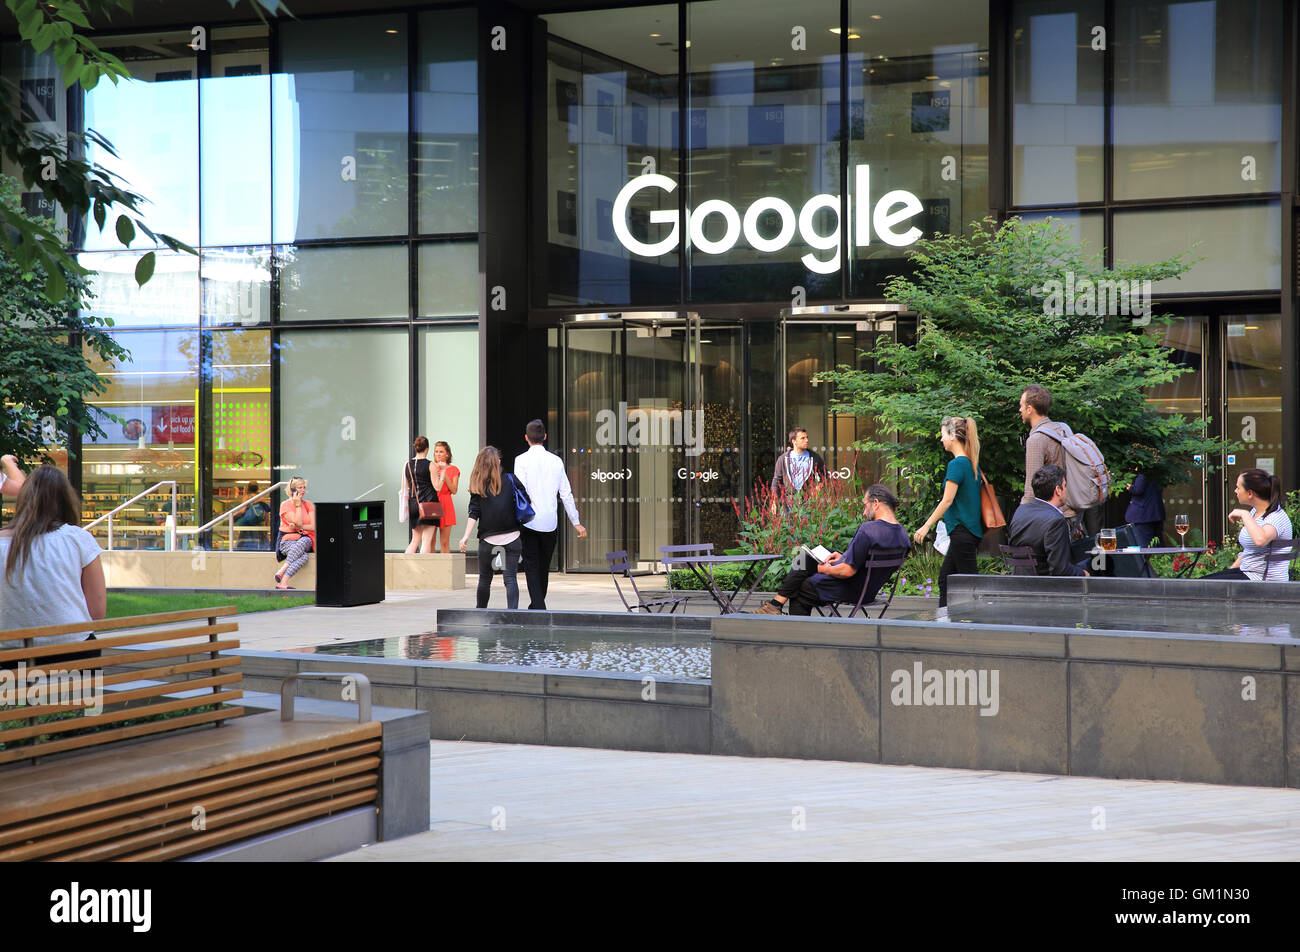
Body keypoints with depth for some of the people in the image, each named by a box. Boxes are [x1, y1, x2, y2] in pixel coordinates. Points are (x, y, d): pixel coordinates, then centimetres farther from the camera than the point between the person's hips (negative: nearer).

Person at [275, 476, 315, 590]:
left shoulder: (309, 505, 12)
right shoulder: (285, 505, 1)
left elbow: (314, 527, 3)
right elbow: (298, 522, -12)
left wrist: (299, 527, -10)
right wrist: (298, 505, -8)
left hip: (306, 539, 3)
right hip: (288, 539, -3)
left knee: (302, 542, -37)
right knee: (303, 556, -36)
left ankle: (282, 571, -43)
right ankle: (283, 583, -46)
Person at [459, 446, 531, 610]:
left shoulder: (477, 486, 1)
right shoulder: (510, 480, 1)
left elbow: (474, 514, -6)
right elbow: (527, 502, 2)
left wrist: (466, 536, -6)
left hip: (488, 539, 0)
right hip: (511, 537, 0)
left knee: (484, 579, 14)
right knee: (510, 578, -2)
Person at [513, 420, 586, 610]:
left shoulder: (522, 460, -5)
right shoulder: (556, 461, 5)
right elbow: (566, 494, 7)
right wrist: (576, 523, 12)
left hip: (528, 522, -3)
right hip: (551, 522, 4)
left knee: (531, 567, -1)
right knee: (544, 567, 15)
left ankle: (539, 609, -14)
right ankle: (536, 605, 25)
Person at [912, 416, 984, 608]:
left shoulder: (957, 464, -14)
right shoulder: (972, 463, 13)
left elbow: (947, 500, -17)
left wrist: (926, 526, -13)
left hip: (962, 531, -9)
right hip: (972, 531, 9)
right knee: (945, 576, 14)